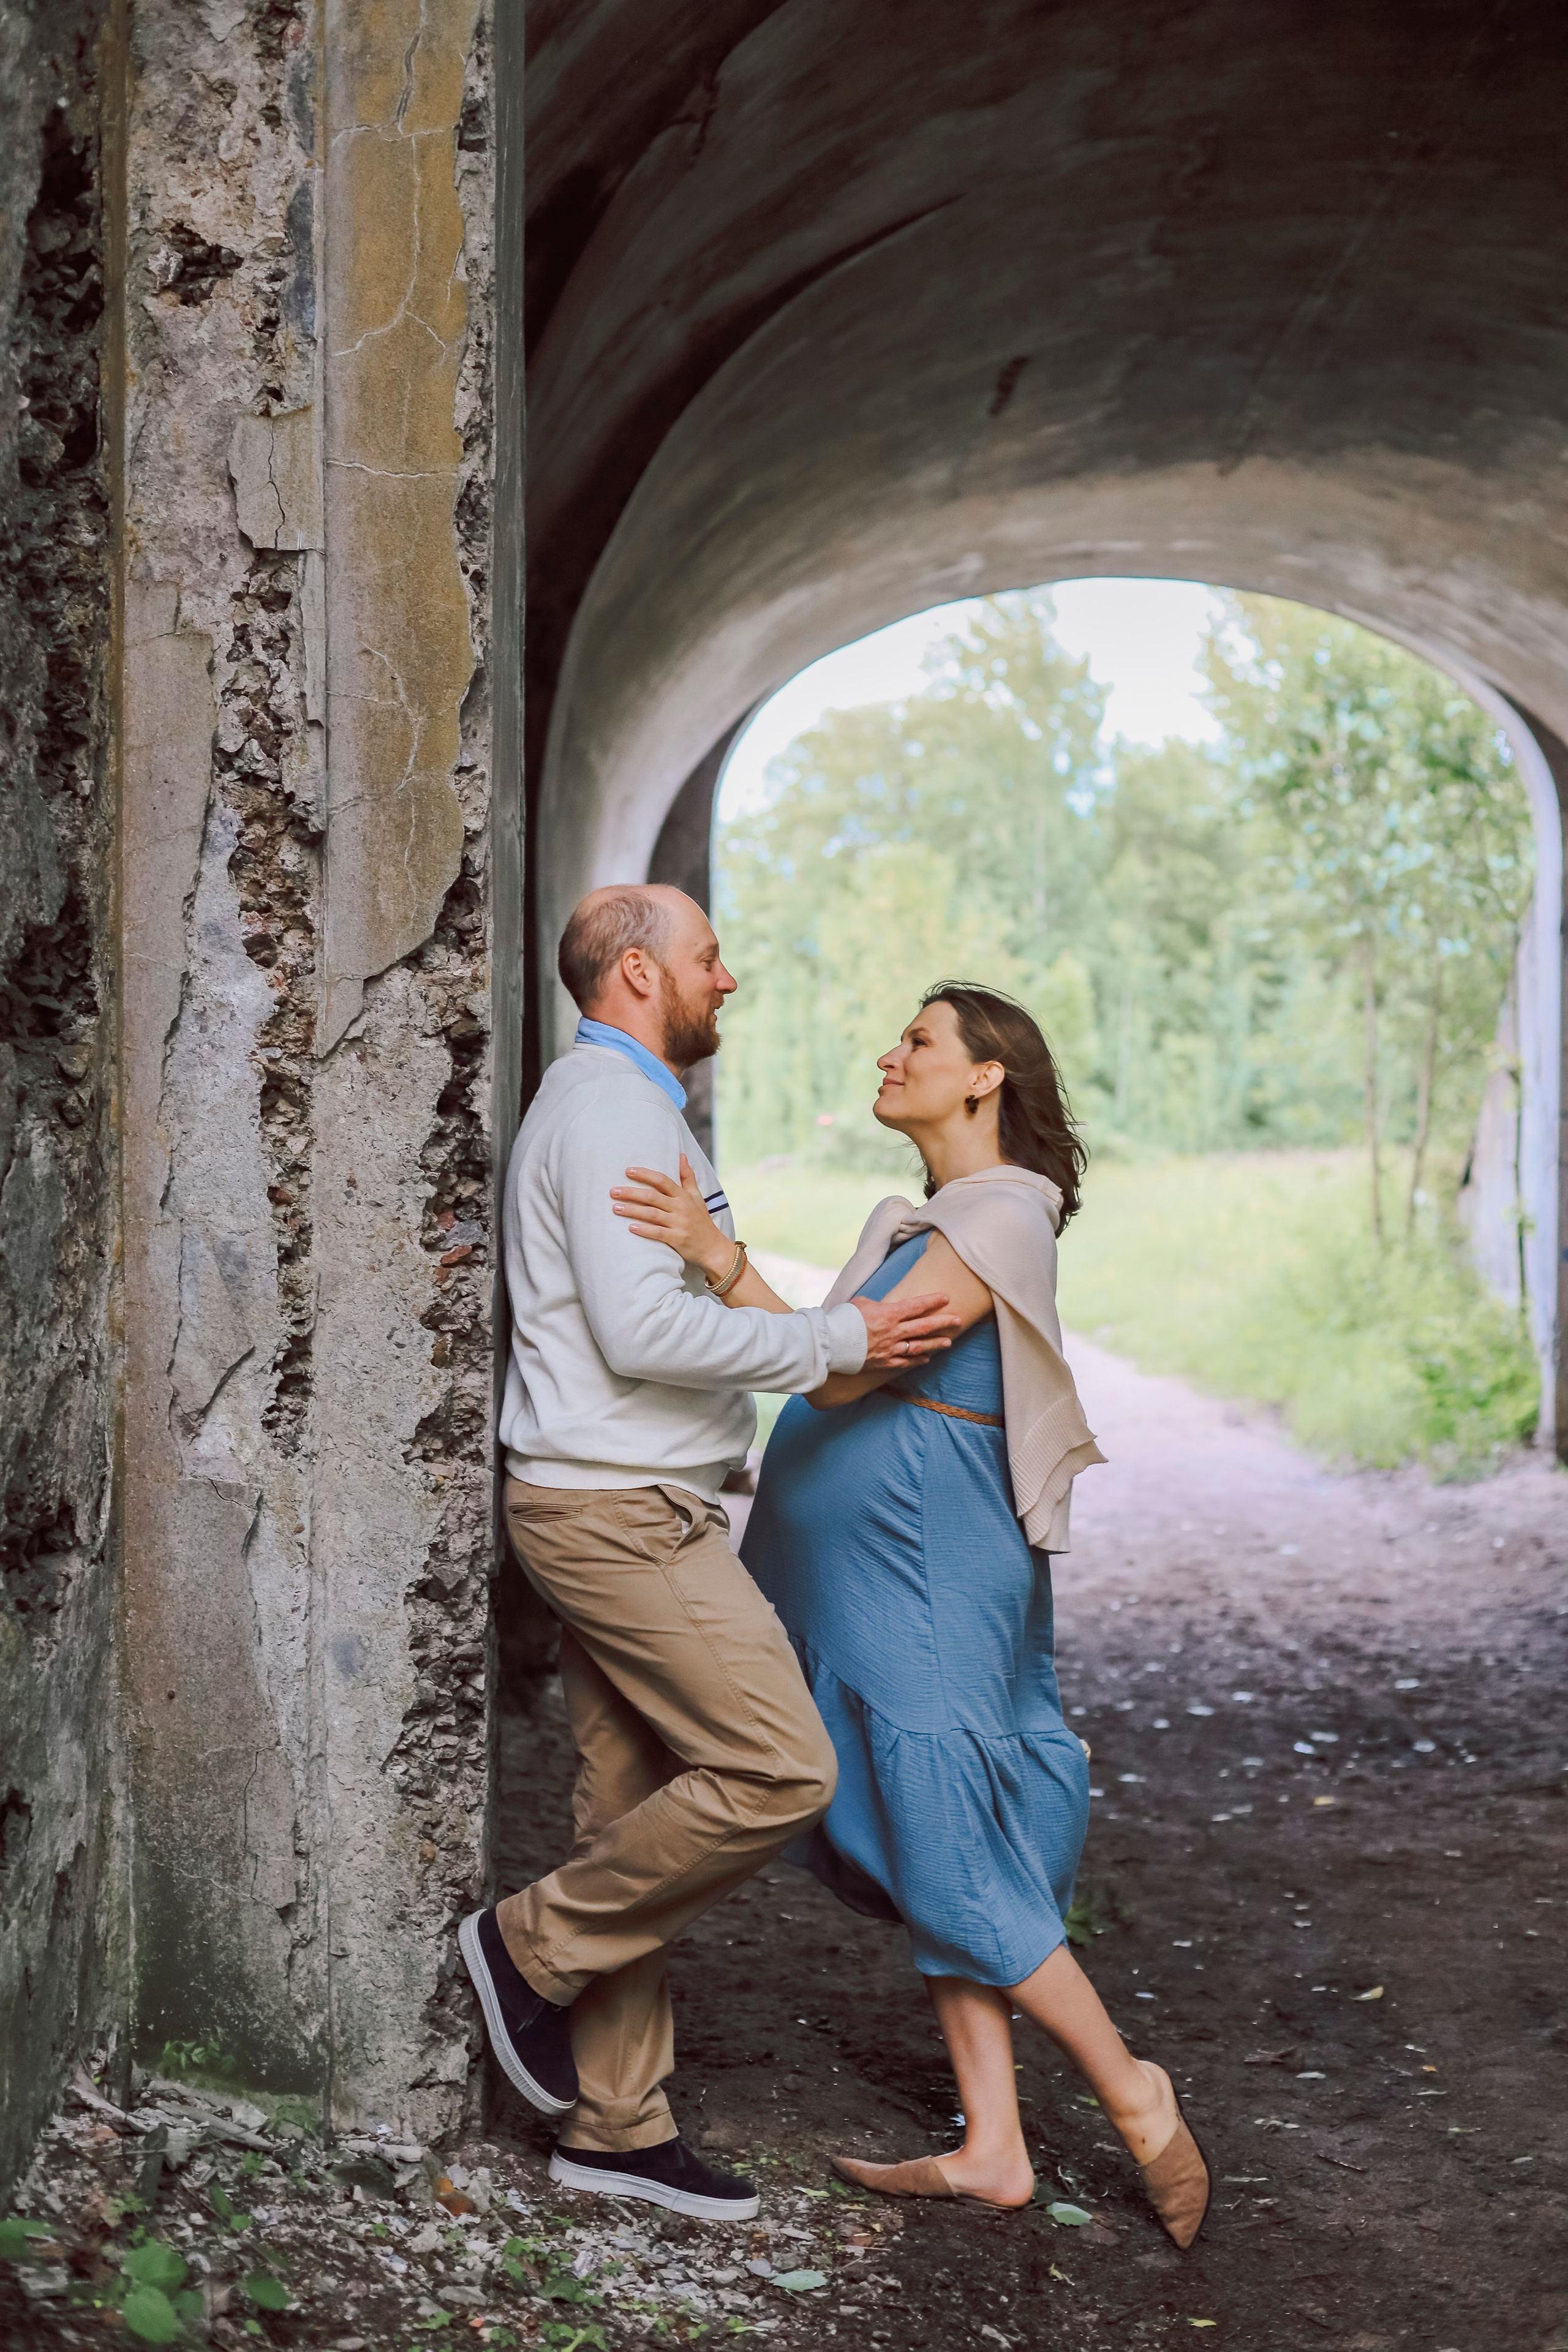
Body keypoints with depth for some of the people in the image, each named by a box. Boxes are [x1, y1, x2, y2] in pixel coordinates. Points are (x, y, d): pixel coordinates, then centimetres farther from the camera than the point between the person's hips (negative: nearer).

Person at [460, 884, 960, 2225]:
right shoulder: (611, 1108, -13)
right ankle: (533, 1945, 2)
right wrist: (836, 1342, -19)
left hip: (624, 1509, 11)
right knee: (778, 1771, -13)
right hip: (618, 1509, -11)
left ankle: (617, 2125, 15)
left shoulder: (632, 1109, 21)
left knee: (640, 1814, 10)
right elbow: (643, 1330, -24)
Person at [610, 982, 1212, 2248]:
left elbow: (843, 1374, -20)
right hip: (865, 1575, 10)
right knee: (933, 1860, 10)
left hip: (929, 1576, -10)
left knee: (952, 1862, -4)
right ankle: (994, 2150, 16)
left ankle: (1133, 2094, 11)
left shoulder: (1002, 1221, -14)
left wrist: (717, 1253, -27)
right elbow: (843, 1368, 17)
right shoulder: (918, 1219, 16)